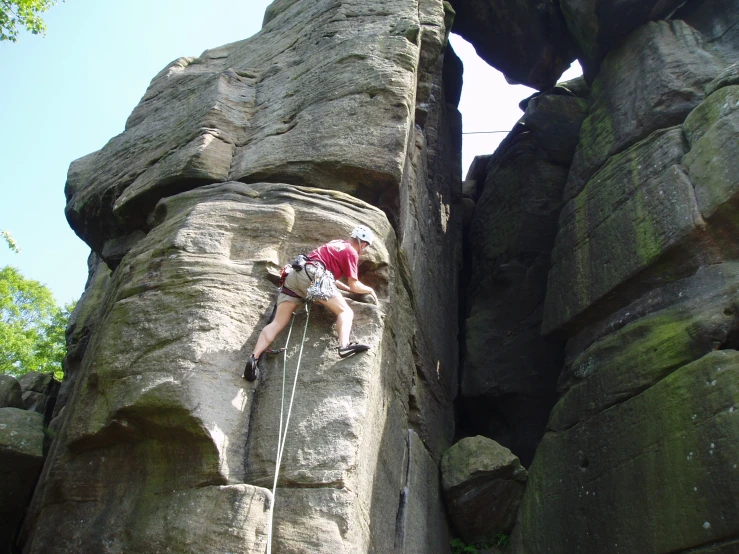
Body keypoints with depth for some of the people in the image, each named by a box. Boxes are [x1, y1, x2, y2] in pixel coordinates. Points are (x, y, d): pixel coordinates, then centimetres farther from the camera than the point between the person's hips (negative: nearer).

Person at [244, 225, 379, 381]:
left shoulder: (336, 244, 34)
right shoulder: (352, 253, 10)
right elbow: (354, 285, 8)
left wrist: (347, 288, 47)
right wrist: (370, 290, 26)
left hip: (293, 275, 8)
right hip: (313, 276, -8)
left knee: (278, 323, -1)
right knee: (345, 312, -9)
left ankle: (254, 358, -17)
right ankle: (344, 346, -36)